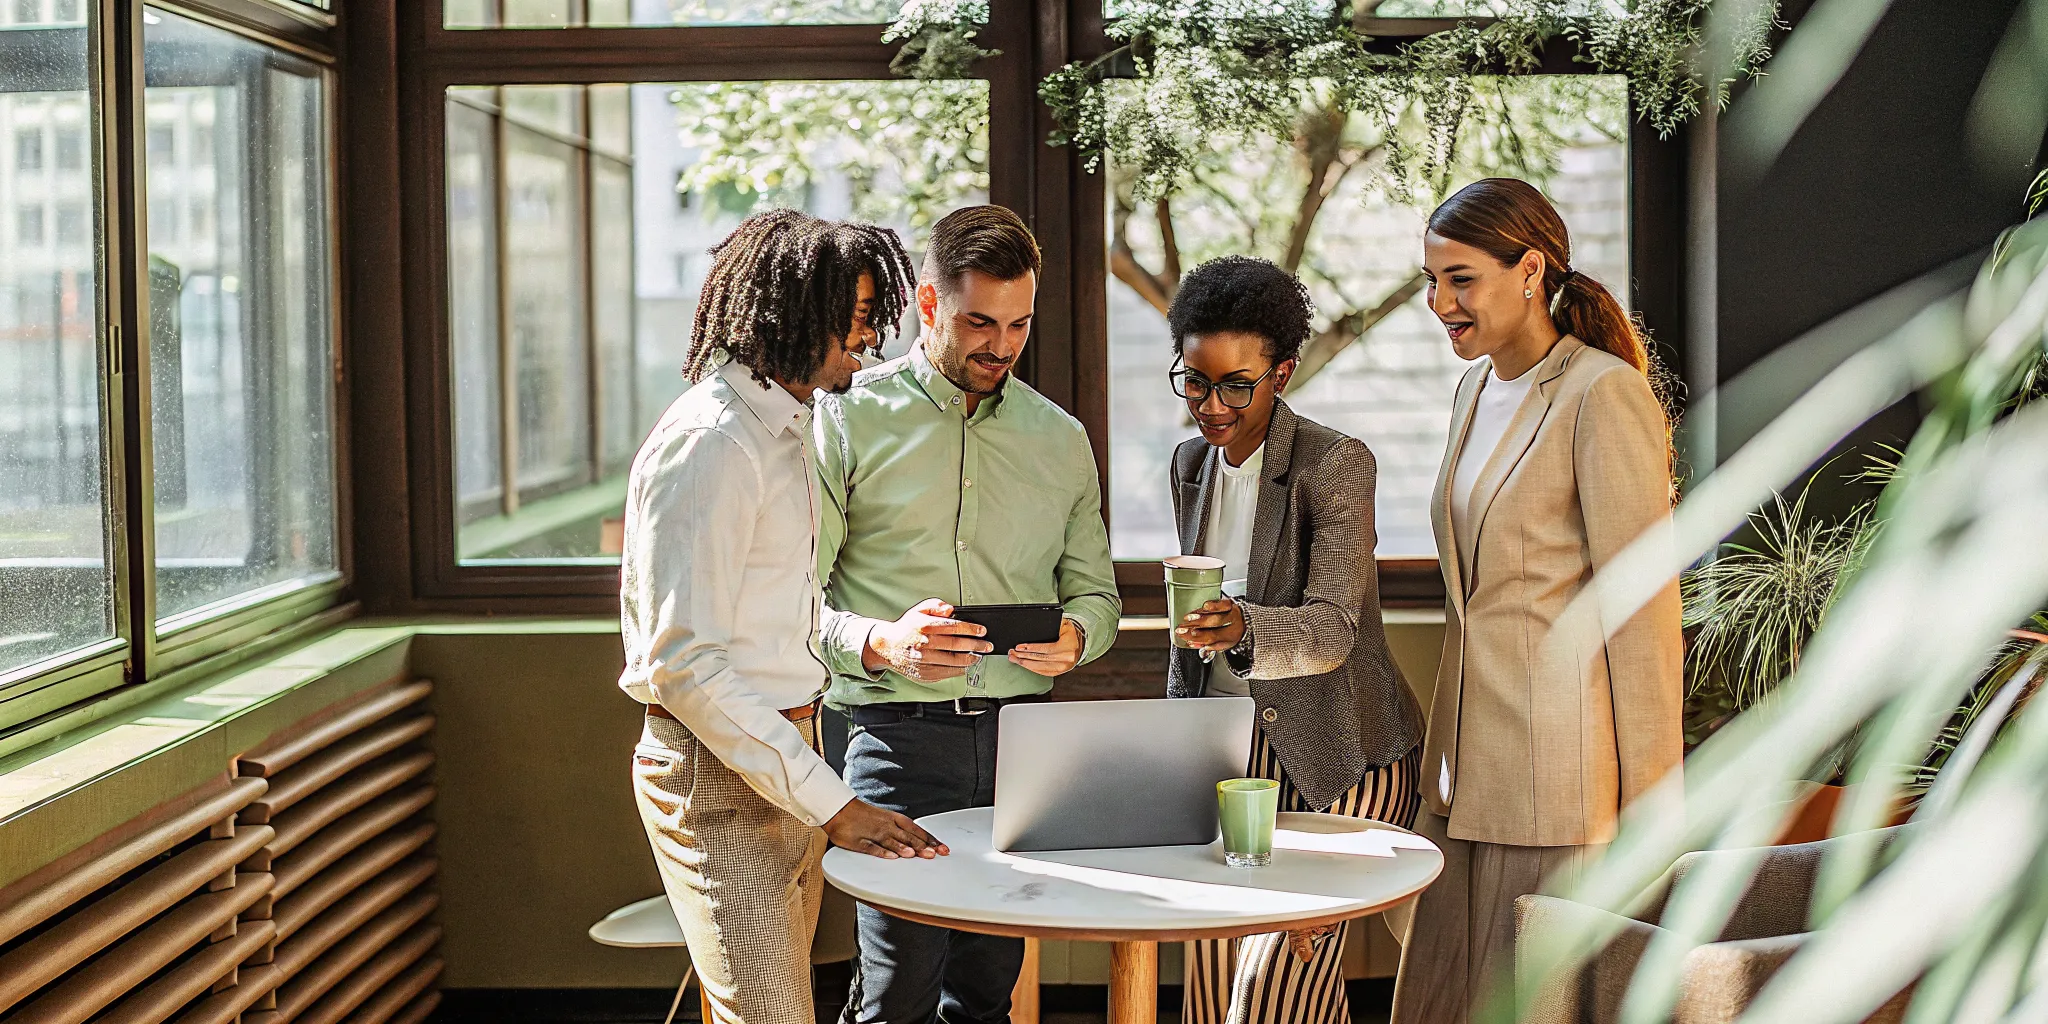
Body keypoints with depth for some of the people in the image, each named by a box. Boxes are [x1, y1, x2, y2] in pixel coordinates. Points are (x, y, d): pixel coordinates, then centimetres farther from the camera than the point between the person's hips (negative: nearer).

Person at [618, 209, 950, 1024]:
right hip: (718, 776, -10)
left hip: (784, 758, 10)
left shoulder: (783, 429, 14)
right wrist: (831, 804, -23)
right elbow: (684, 664, -23)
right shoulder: (708, 443, -18)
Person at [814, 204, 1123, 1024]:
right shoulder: (849, 419, 1)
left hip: (1023, 739, 4)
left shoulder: (1059, 439, 14)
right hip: (898, 738, -4)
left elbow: (1095, 589, 19)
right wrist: (880, 643, -21)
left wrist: (1074, 637, -4)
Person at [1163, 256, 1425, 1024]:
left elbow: (1333, 628, -24)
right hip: (1228, 751, 7)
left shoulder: (1337, 464, -14)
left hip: (1337, 759, -6)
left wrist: (1242, 630, -44)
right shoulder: (1191, 464, 7)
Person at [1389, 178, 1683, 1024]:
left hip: (1561, 770, -8)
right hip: (1469, 762, 8)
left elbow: (1643, 607, -14)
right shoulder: (1477, 388, 14)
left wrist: (1647, 806, -14)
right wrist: (1452, 750, 19)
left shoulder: (1603, 394, -12)